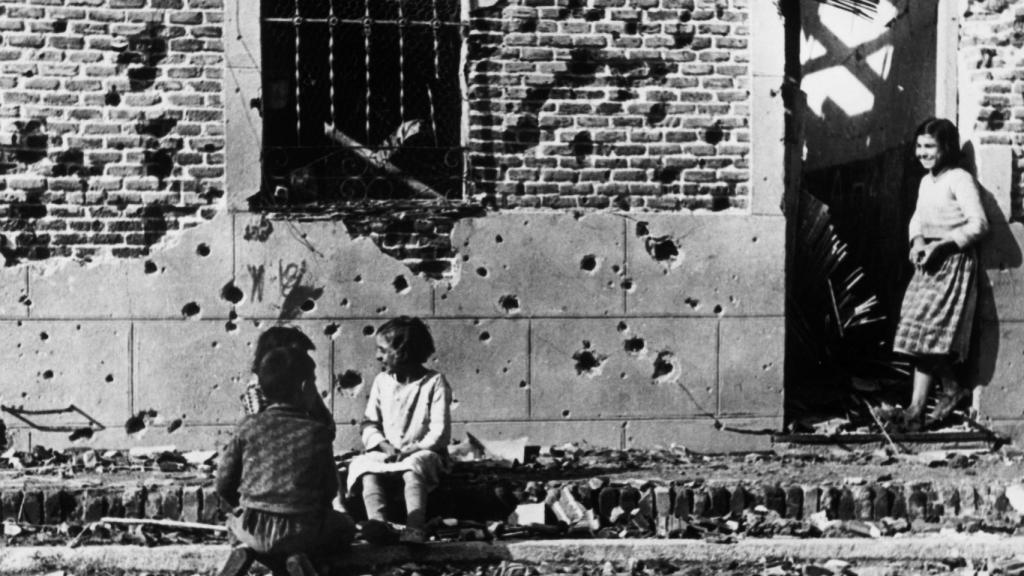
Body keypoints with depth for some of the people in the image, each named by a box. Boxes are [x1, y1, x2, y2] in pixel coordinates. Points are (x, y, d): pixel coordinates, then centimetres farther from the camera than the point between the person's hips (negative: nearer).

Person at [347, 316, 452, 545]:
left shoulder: (434, 382, -4)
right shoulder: (381, 382, 10)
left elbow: (440, 431, -9)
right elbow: (370, 424, 9)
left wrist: (410, 450, -20)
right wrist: (384, 445, -11)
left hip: (422, 452, -4)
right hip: (386, 453, 4)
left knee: (412, 469, -36)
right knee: (365, 466, -25)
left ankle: (415, 528, -45)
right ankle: (377, 522, -41)